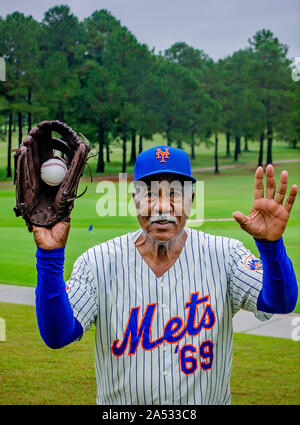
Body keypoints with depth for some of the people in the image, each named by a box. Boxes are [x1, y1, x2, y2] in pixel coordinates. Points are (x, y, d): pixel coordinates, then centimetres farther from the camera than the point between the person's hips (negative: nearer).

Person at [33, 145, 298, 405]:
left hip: (209, 401, 1)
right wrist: (50, 255, -29)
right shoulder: (98, 263, -9)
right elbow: (56, 334, -18)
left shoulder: (223, 256, -7)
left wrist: (271, 243, -37)